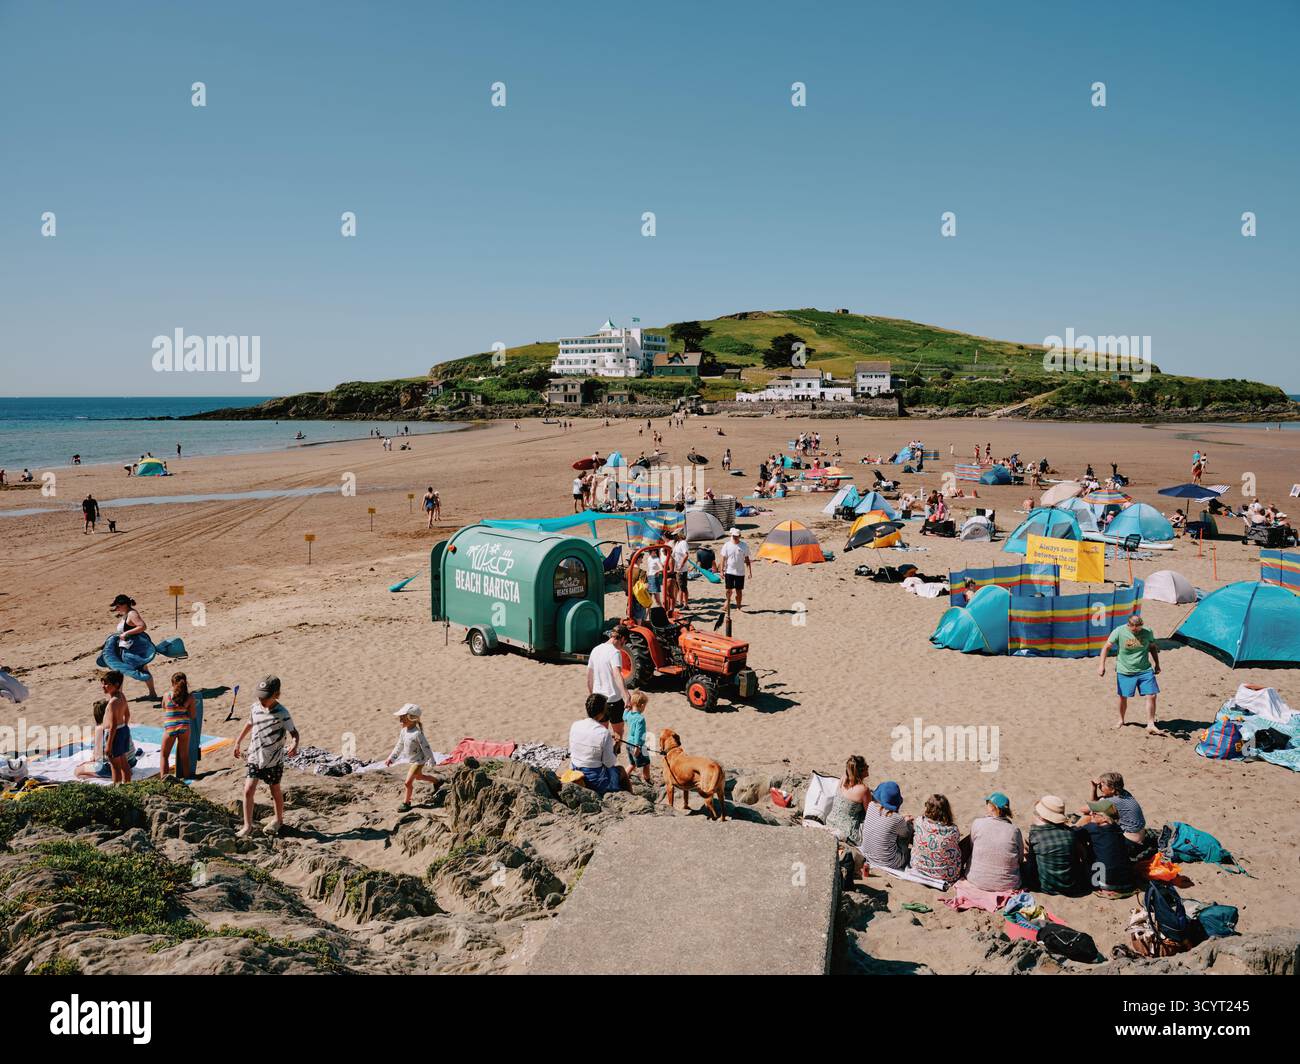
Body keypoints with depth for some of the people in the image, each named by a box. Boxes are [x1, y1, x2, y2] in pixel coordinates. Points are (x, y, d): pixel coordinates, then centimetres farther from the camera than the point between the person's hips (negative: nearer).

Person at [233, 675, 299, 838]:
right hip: (254, 757, 4)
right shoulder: (256, 707, -1)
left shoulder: (281, 713, -17)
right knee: (248, 790, -6)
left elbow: (294, 732, -16)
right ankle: (247, 826, 3)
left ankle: (279, 821, 33)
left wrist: (294, 745, -36)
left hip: (273, 760, -4)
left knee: (275, 791, 13)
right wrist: (238, 742, 21)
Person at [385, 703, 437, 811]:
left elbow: (426, 748, -24)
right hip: (410, 760, 9)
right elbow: (399, 746, 10)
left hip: (418, 761, -9)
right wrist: (391, 758, 11)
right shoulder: (403, 731, -4)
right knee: (418, 776, 28)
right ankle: (437, 781, 49)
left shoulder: (417, 733, -30)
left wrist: (431, 762, -18)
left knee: (408, 782, -8)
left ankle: (406, 803, 10)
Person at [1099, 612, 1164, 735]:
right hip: (1125, 672, -1)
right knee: (1123, 697, 8)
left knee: (1151, 696, -7)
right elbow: (1107, 647, -5)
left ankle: (1150, 725, 2)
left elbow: (1153, 647, 12)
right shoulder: (1119, 632, -13)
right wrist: (1102, 665, -10)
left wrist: (1157, 664, 15)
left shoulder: (1148, 632, -6)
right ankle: (1121, 720, 32)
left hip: (1145, 671, 2)